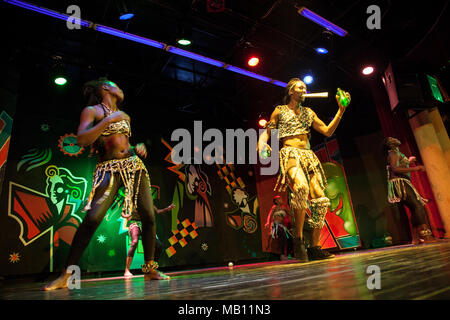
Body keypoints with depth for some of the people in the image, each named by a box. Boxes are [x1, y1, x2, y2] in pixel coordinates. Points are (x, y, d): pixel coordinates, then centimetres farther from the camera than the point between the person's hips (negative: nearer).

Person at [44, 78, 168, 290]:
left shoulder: (124, 116, 22)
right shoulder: (92, 111, 5)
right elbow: (82, 140, -9)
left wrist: (138, 148, 9)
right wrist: (109, 120, -13)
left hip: (135, 165, 6)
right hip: (109, 169, -5)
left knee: (149, 217, -3)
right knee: (92, 218, -19)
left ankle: (150, 270, 10)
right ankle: (65, 276, -3)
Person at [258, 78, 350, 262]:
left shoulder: (308, 113, 25)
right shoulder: (280, 111, 14)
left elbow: (328, 131, 19)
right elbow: (267, 131, 9)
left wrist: (341, 110, 13)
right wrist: (262, 144, -14)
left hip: (309, 156, 6)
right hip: (290, 154, -5)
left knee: (321, 200, -9)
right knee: (301, 187, -36)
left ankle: (314, 248, 1)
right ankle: (298, 238, -22)